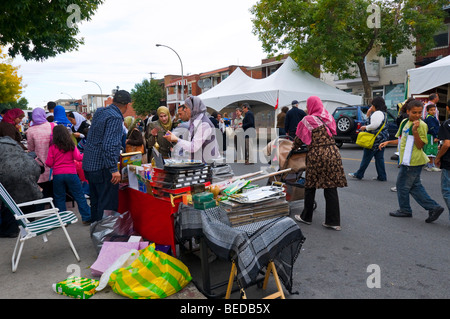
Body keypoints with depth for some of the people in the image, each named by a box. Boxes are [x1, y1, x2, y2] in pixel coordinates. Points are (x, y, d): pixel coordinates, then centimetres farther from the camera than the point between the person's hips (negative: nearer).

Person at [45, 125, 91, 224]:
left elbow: (49, 163, -2)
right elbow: (78, 157, -4)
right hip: (71, 174, 0)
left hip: (57, 175, 0)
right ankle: (87, 218, 8)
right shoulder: (71, 146, -3)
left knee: (59, 198, 12)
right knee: (79, 196, 7)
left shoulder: (52, 147, -3)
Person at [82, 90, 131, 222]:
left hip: (89, 166, 9)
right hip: (102, 168, -9)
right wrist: (114, 170, -24)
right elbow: (108, 145, -25)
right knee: (108, 206, -3)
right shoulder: (115, 118, -16)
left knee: (95, 203, 18)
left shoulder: (99, 112, 11)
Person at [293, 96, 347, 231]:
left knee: (310, 187, 9)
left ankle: (306, 217, 21)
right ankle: (333, 221, 10)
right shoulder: (328, 117, 11)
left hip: (316, 155, -5)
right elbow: (332, 133, 17)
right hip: (333, 153, 5)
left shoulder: (308, 120, -4)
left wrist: (293, 147, 23)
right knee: (331, 188, 6)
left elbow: (300, 137, 4)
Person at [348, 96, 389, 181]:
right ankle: (382, 176, 12)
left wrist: (365, 127, -11)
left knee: (367, 157, -2)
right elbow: (374, 122, 22)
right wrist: (369, 114, 9)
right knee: (379, 158, 11)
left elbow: (374, 125, -26)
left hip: (376, 139, -10)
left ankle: (359, 174, 6)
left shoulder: (377, 113, -16)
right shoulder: (383, 113, 18)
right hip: (382, 139, 10)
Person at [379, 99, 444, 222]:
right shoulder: (405, 122, 11)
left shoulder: (421, 125, -13)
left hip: (412, 162, -8)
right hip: (407, 160, 8)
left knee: (402, 185, 3)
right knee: (415, 186, 14)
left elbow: (420, 146, -18)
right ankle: (434, 208, 18)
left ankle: (405, 210, 21)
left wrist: (415, 131, -27)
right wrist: (388, 142, 10)